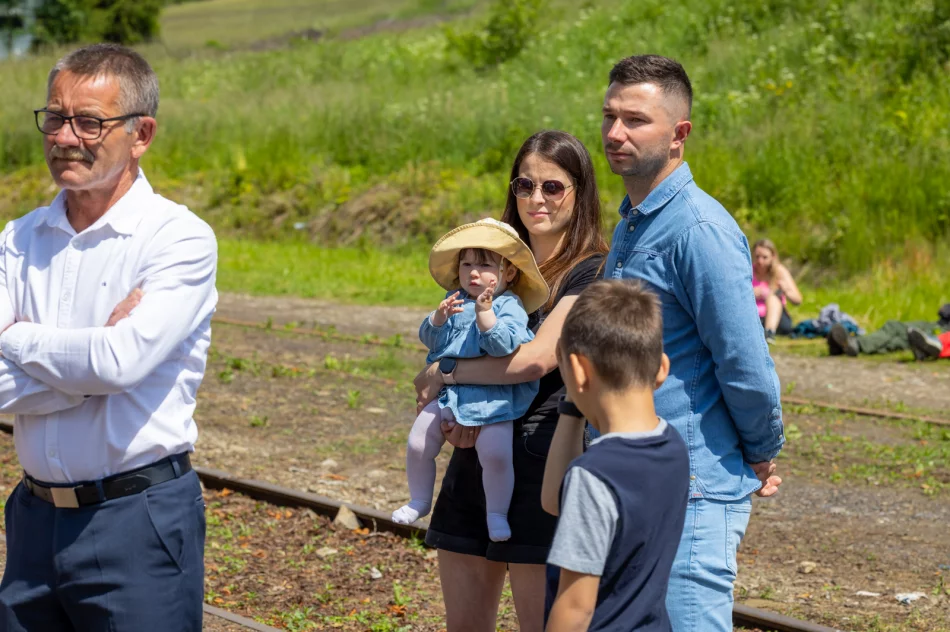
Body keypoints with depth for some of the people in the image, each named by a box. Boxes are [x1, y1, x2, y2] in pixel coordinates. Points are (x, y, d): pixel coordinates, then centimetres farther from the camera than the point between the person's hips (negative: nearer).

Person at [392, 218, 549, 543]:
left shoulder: (509, 306, -6)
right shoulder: (456, 301, 10)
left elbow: (505, 345, -21)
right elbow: (429, 339, 4)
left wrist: (485, 315, -33)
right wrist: (439, 318, -15)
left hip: (493, 398, -5)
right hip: (448, 393, 5)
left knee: (496, 455, -18)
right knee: (417, 445, 2)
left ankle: (497, 513, 0)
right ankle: (419, 501, 23)